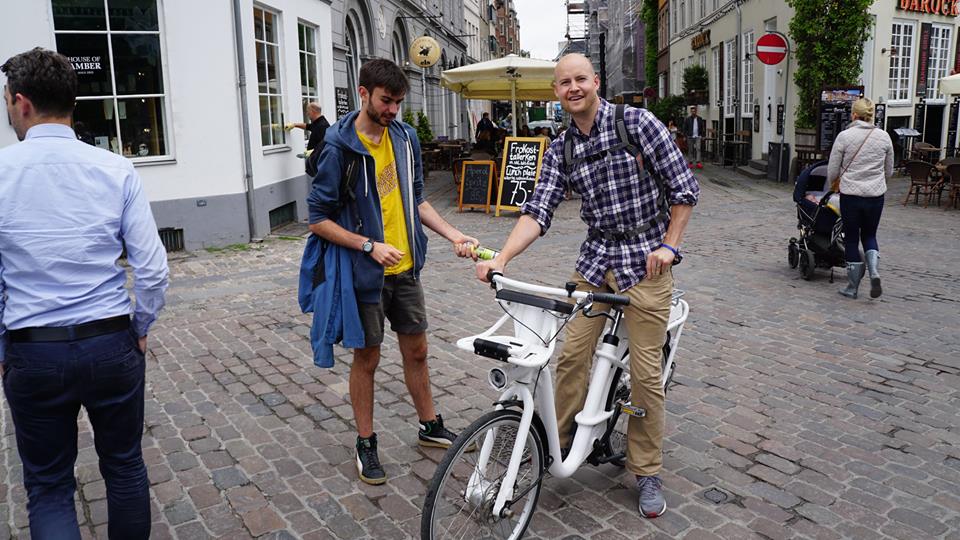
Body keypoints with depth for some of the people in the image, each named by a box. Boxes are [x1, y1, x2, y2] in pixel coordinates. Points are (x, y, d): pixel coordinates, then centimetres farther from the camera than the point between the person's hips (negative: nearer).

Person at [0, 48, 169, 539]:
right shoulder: (116, 170, -6)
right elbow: (152, 270, -8)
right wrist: (139, 329, 9)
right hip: (111, 346, 1)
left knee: (48, 487, 15)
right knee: (124, 466, 18)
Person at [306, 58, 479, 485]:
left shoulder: (406, 137, 3)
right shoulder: (340, 146, -15)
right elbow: (319, 219, -13)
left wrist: (452, 234, 1)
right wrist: (371, 246, -21)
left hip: (406, 269, 5)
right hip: (366, 273, -5)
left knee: (416, 350, 16)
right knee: (367, 357, 8)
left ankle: (430, 426, 35)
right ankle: (365, 443, 26)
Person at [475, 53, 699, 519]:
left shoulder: (637, 123, -9)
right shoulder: (560, 150, 3)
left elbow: (684, 187, -5)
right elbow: (538, 210, -7)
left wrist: (669, 244, -9)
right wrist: (501, 258, -20)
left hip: (646, 263, -3)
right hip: (596, 258, 4)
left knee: (645, 371, 0)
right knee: (572, 356, 2)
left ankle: (647, 472, 17)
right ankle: (555, 444, 23)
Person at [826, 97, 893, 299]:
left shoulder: (844, 136, -8)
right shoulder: (884, 136, 1)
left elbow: (832, 172, -4)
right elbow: (889, 171, 10)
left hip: (850, 195, -3)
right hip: (876, 195, 3)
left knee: (851, 239, 10)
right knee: (869, 235, 21)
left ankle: (853, 287, 15)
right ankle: (874, 272, -4)